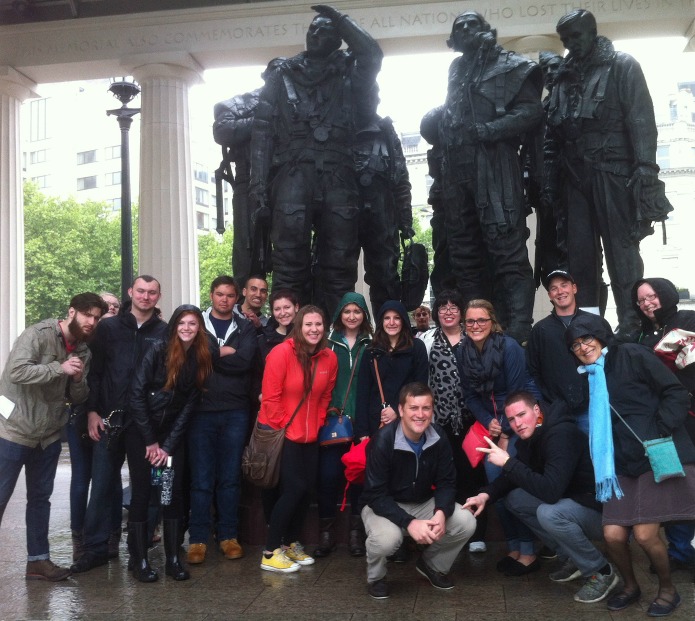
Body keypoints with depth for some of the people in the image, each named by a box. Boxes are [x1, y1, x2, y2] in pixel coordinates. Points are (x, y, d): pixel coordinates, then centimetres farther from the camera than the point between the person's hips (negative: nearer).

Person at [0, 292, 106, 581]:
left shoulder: (83, 351, 6)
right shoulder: (37, 334, -14)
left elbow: (77, 398, 8)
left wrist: (78, 379, -13)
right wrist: (59, 368, -28)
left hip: (48, 436, 7)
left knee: (40, 498, 13)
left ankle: (38, 560, 22)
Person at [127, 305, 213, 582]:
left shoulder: (201, 360, -1)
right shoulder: (158, 351, -12)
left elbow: (189, 405, 0)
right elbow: (137, 394, -13)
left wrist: (168, 445, -6)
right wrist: (150, 441, -12)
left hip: (172, 433, 3)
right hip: (140, 431, -3)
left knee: (174, 493, 1)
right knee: (142, 493, -3)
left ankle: (173, 558, 10)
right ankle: (139, 560, 7)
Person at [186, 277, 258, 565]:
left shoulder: (245, 329, 9)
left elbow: (245, 361, -8)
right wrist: (227, 353, -13)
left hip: (235, 411, 1)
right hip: (201, 410, -1)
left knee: (230, 477, 8)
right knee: (201, 479, 2)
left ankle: (228, 535, 18)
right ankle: (198, 539, 11)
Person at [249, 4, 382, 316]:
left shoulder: (349, 73, 21)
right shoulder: (282, 76, 20)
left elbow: (372, 53, -4)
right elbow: (262, 133, 9)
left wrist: (338, 17, 9)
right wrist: (259, 187, -4)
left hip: (338, 179, 1)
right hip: (294, 176, -1)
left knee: (339, 265, -3)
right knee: (289, 264, -12)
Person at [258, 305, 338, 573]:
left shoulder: (329, 358, 0)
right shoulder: (281, 353, -17)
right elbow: (270, 397, -16)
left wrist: (317, 425, 5)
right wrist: (281, 428, -13)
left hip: (309, 437, 6)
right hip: (281, 434, -6)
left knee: (306, 488, 10)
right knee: (293, 489, -7)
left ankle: (291, 543, 29)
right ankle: (270, 553, 6)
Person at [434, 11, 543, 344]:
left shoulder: (510, 66, 7)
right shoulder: (455, 70, 23)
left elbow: (531, 111, -5)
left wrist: (485, 131, -13)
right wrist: (445, 135, 7)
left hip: (494, 166, -6)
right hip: (456, 170, 6)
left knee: (507, 250, -11)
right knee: (464, 253, 5)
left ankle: (517, 333, -13)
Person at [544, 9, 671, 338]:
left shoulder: (622, 66, 6)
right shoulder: (565, 77, 19)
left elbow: (641, 120, -4)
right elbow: (552, 132, 16)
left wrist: (645, 170, -16)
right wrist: (550, 177, 7)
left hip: (613, 171, -5)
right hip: (575, 175, 5)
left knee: (621, 251, -6)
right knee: (579, 253, 3)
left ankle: (631, 328, -3)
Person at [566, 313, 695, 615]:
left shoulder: (632, 355, -3)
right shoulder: (589, 377, 16)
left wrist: (660, 432, -16)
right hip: (624, 464, 6)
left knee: (644, 533, -12)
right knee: (613, 534, -5)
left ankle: (668, 589, 16)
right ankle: (630, 586, 24)